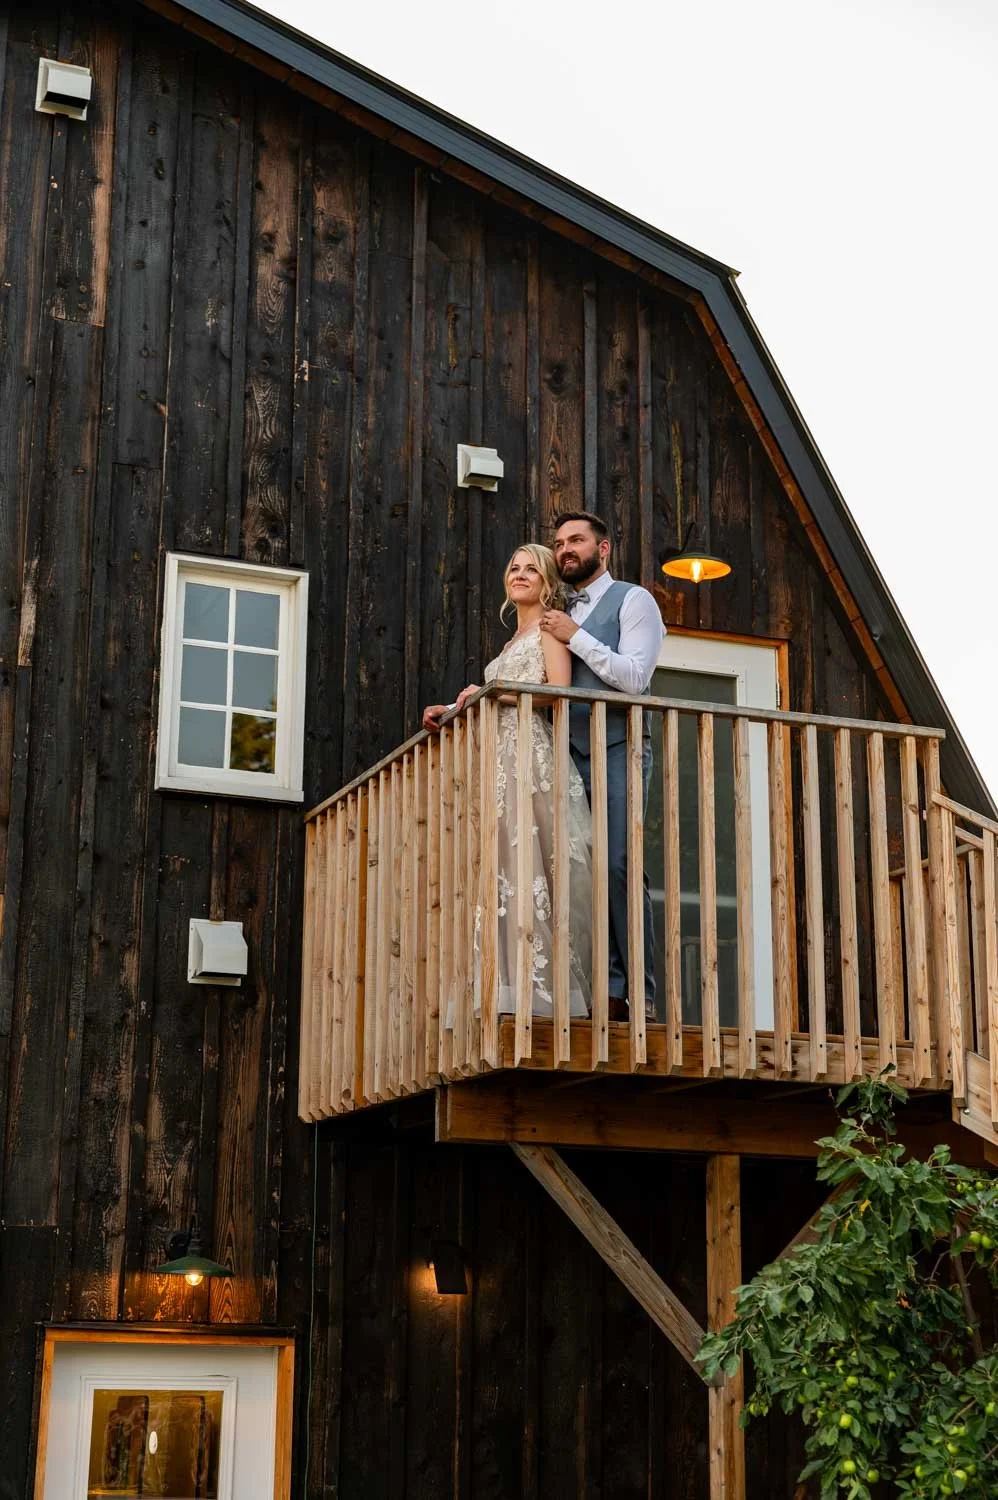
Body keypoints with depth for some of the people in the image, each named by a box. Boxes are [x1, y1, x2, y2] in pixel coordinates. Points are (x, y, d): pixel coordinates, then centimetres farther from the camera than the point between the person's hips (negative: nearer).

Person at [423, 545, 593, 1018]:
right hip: (503, 756, 8)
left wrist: (491, 693, -12)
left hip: (534, 753, -8)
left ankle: (542, 987, -19)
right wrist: (451, 710, 12)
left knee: (529, 865, -16)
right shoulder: (514, 641, 29)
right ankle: (513, 985, -6)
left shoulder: (549, 627, 5)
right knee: (505, 868, -2)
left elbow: (558, 692, -10)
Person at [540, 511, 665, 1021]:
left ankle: (641, 994, -13)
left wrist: (575, 636, -9)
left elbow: (634, 678, -10)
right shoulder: (558, 615, 22)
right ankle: (610, 990, 0)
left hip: (617, 750, -6)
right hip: (571, 753, 6)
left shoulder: (633, 600, 4)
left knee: (618, 865, -15)